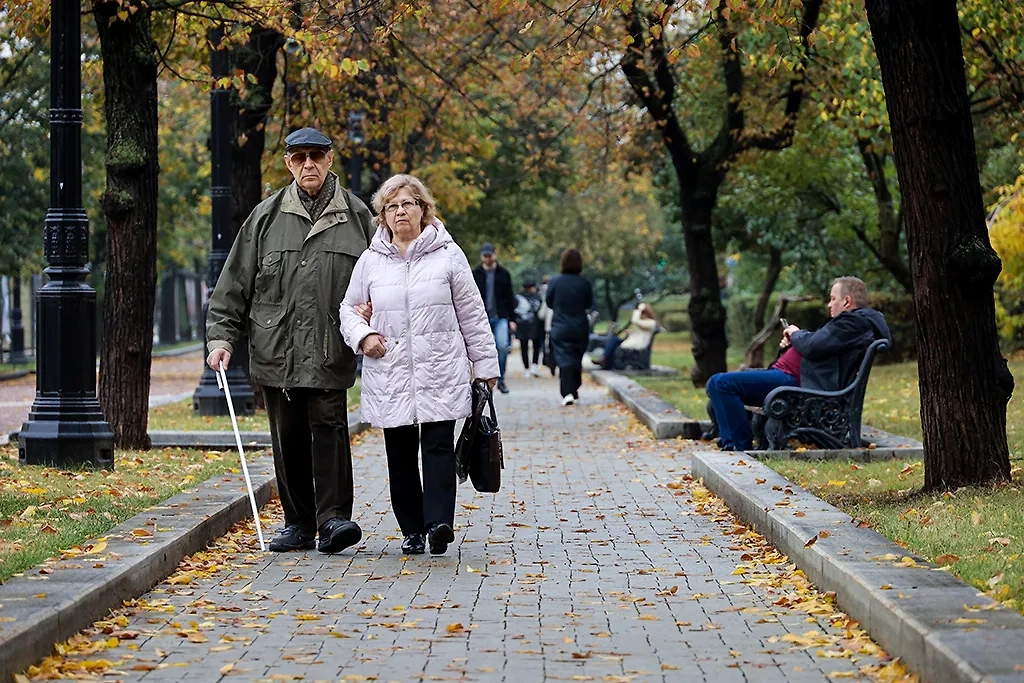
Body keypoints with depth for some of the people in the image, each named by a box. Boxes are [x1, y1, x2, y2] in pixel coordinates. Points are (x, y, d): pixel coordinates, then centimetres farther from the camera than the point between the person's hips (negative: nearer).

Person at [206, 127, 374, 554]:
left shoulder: (356, 216, 6)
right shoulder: (266, 217, 8)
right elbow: (235, 282, 9)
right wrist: (222, 336, 1)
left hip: (329, 351, -2)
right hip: (276, 348, 2)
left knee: (328, 427, -11)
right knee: (288, 435, 6)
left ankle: (333, 517, -11)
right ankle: (298, 523, 15)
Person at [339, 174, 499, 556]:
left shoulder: (447, 255, 4)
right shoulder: (370, 261, 9)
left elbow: (472, 313, 7)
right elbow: (349, 309, 19)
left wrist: (485, 363, 6)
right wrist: (363, 335, -2)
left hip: (441, 372, -2)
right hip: (389, 374, 2)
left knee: (439, 446, -11)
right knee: (400, 453, 5)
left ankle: (438, 522, -18)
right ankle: (412, 530, 12)